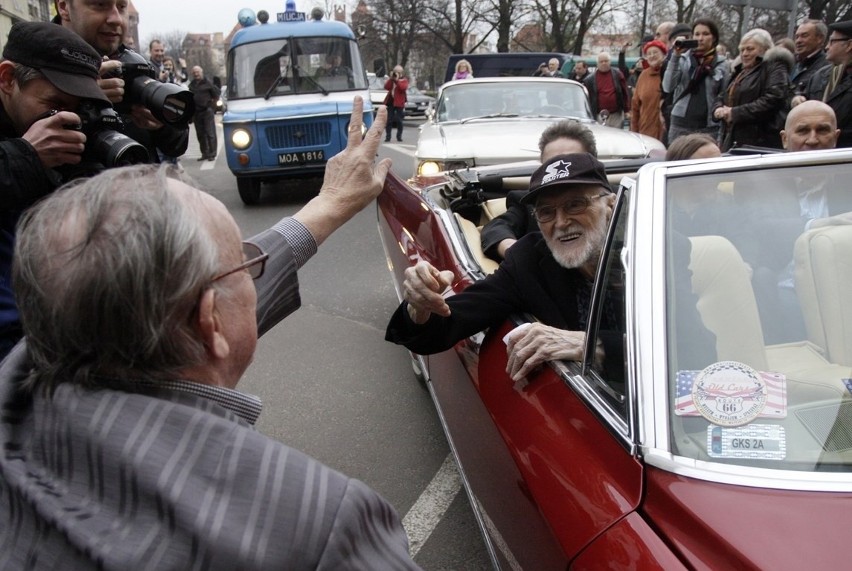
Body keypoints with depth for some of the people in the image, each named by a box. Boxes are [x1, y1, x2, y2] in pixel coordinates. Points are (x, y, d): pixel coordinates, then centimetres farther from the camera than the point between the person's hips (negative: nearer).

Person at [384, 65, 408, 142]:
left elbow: (403, 87, -17)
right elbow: (386, 87, -2)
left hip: (399, 102, -3)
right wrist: (391, 78, -9)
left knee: (399, 120, -2)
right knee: (389, 120, 0)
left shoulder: (404, 80, 4)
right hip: (390, 101, 3)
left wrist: (397, 80, -18)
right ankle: (388, 136, 3)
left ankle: (399, 136, 7)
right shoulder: (391, 80, 15)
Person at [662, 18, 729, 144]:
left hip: (709, 128, 0)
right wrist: (676, 56, -12)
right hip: (680, 125, 0)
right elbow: (668, 87, -8)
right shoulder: (683, 59, 5)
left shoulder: (720, 66, 7)